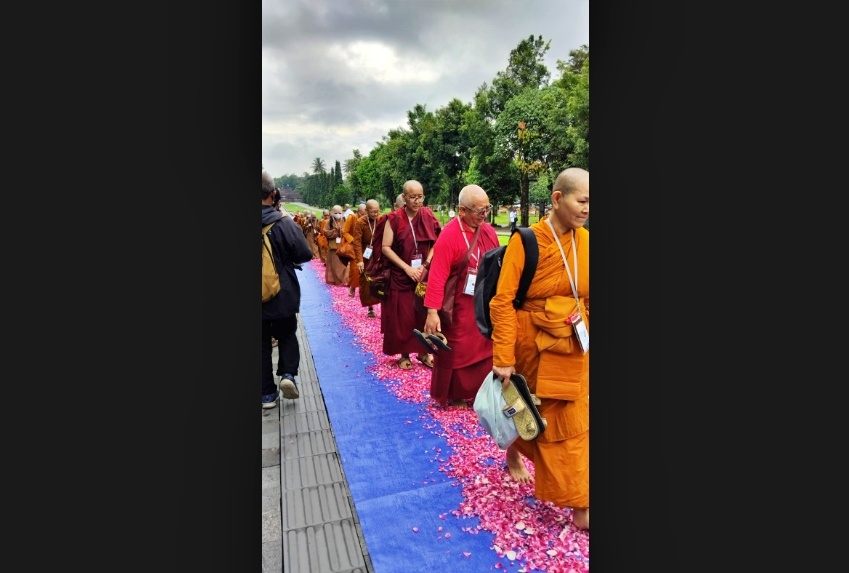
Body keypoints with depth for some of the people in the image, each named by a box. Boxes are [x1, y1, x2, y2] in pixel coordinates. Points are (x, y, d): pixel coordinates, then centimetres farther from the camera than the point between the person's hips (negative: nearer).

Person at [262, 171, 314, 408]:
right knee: (287, 336, 20)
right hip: (284, 296, -1)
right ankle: (288, 374, 1)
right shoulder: (285, 224, -15)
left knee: (264, 344, 13)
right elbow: (305, 255, -10)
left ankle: (268, 393, 17)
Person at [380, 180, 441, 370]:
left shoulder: (428, 216, 1)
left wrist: (425, 265, -12)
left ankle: (424, 352, 21)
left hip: (424, 274, 2)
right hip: (400, 276, -2)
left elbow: (435, 244, 3)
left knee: (424, 314, 6)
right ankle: (404, 354, 18)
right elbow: (386, 248, -9)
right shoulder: (394, 219, -7)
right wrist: (407, 268, -15)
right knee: (402, 316, 3)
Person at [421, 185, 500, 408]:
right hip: (459, 307, -6)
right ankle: (452, 395, 28)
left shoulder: (489, 231, 3)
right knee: (456, 351, 9)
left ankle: (479, 393, 31)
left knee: (484, 349, 14)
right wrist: (433, 311, -23)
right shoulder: (449, 235, -17)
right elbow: (437, 276, -20)